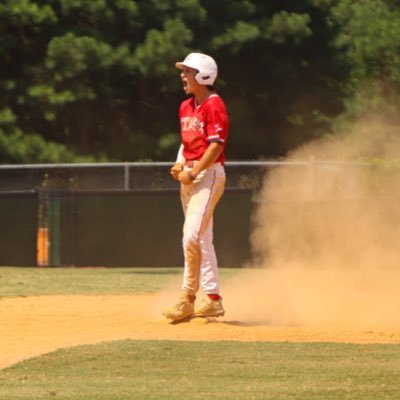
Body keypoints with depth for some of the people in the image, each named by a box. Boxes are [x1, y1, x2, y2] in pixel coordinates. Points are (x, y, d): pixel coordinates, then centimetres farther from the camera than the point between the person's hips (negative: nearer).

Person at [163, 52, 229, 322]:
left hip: (208, 173, -9)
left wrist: (194, 171, -20)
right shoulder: (186, 107, 16)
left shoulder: (214, 105, -11)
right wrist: (180, 164, 7)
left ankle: (188, 297, -13)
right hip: (189, 176, 9)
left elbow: (216, 145, -17)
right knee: (200, 240, 10)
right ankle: (212, 299, 13)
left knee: (193, 237, -16)